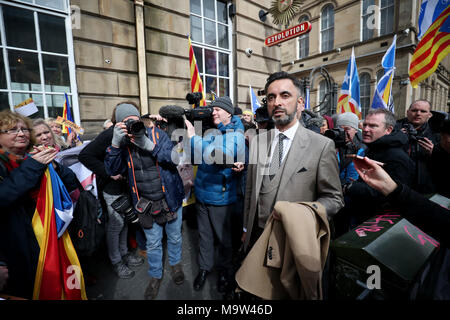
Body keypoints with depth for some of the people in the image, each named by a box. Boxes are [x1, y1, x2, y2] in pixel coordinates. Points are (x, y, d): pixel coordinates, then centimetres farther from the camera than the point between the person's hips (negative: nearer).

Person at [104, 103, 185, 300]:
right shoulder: (122, 143, -2)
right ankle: (155, 276, 42)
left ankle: (175, 264, 49)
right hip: (146, 203, 1)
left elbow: (175, 158, -20)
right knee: (153, 243, 17)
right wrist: (115, 143, -24)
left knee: (174, 237, 19)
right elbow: (111, 170, -11)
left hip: (170, 198, -1)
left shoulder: (157, 134, -10)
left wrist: (148, 145, -30)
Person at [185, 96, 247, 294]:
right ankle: (204, 268, 39)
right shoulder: (210, 132, 6)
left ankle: (225, 271, 38)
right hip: (202, 193, 5)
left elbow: (214, 157, -29)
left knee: (223, 236, 14)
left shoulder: (235, 136, -13)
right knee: (204, 233, 18)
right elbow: (194, 157, 7)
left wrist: (192, 137, -23)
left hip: (220, 197, -5)